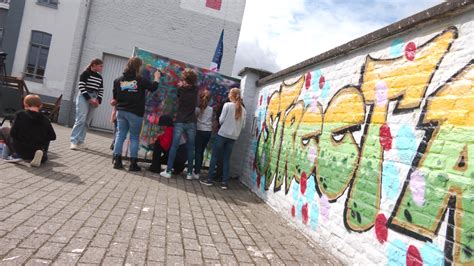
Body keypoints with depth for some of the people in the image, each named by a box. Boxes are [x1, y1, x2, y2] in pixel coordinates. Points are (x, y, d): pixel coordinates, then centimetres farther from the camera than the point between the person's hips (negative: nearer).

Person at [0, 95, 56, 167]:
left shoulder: (20, 115, -10)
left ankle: (15, 155, 4)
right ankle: (42, 154, 1)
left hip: (20, 150, -1)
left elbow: (13, 133, -12)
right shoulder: (45, 120, -3)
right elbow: (53, 137, 0)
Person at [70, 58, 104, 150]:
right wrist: (89, 99, -16)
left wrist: (98, 101, -2)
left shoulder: (99, 77, 14)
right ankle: (73, 141, -13)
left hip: (94, 99, 6)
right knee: (81, 119, -15)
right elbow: (81, 87, -11)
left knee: (87, 122, 3)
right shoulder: (85, 73, -4)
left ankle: (80, 141, 8)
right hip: (84, 98, -6)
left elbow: (101, 90, 13)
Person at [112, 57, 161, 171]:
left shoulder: (119, 80, 2)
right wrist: (156, 78, 16)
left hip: (121, 111, 4)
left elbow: (115, 97, 6)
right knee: (134, 137, 4)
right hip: (135, 113, -4)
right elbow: (153, 87, 0)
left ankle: (117, 161, 10)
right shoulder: (140, 80, -10)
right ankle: (133, 164, 7)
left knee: (120, 135, 10)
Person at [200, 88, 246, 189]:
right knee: (226, 159, 9)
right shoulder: (243, 110, 5)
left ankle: (209, 179, 8)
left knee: (214, 156, 6)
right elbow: (243, 125, 8)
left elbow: (221, 120, -7)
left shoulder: (227, 105, -7)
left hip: (222, 134, -4)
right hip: (233, 137, 4)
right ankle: (224, 182, 7)